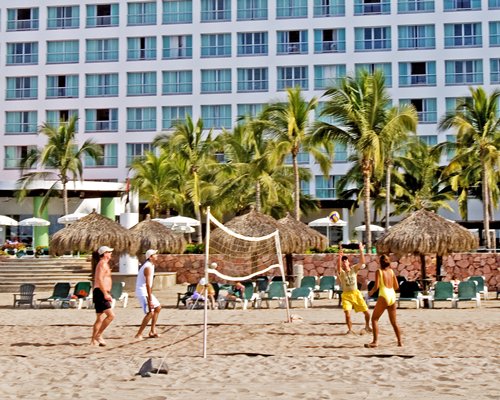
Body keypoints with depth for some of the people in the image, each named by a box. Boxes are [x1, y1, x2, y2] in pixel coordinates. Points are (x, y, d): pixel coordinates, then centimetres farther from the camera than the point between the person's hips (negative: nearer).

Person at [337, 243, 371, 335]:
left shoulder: (354, 269, -1)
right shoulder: (341, 272, -9)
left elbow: (362, 262, -14)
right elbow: (339, 266, -31)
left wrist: (361, 251, -27)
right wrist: (340, 256, -47)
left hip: (356, 293, 2)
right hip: (346, 295, -2)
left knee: (366, 312, 6)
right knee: (347, 314, -16)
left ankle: (367, 326, 31)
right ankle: (350, 329, 4)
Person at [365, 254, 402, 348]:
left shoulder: (379, 271, -3)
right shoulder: (391, 271, 11)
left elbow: (376, 286, -10)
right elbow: (396, 286, 12)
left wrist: (371, 292, 8)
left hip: (384, 296, -5)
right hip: (392, 296, 5)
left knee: (374, 319, -1)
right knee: (394, 322, 17)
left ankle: (375, 341, -12)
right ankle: (400, 341, 20)